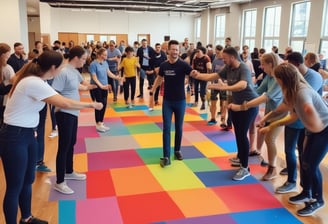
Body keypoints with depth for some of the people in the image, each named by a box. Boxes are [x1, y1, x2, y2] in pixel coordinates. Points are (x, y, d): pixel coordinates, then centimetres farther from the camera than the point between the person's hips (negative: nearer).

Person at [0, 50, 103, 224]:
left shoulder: (38, 81, 6)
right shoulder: (34, 83, -25)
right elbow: (65, 103, -27)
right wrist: (92, 104, -17)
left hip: (27, 133, 10)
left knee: (28, 180, 19)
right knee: (15, 186, 2)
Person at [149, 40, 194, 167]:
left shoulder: (183, 65, -11)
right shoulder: (163, 65, -1)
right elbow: (159, 78, 15)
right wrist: (152, 91, 13)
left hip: (180, 101, -1)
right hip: (167, 101, 2)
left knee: (179, 128, 12)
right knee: (166, 128, -2)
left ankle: (177, 150, 31)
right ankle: (166, 157, -1)